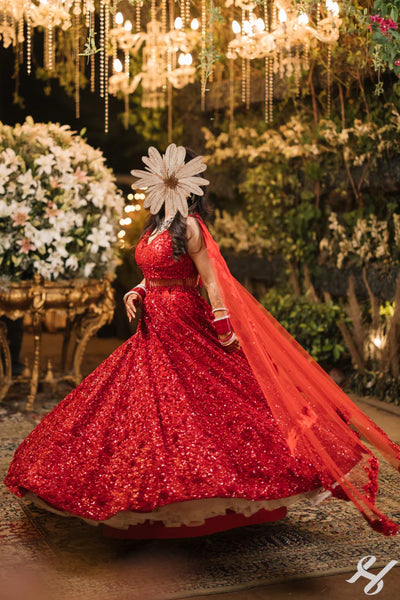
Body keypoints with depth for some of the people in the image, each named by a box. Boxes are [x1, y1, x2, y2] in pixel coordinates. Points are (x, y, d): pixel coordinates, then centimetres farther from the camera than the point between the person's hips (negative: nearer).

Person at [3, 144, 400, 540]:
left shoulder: (189, 226, -10)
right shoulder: (155, 228, 15)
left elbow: (211, 280, -15)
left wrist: (225, 331, -19)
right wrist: (134, 294, 2)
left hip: (185, 330, -9)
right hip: (154, 332, 9)